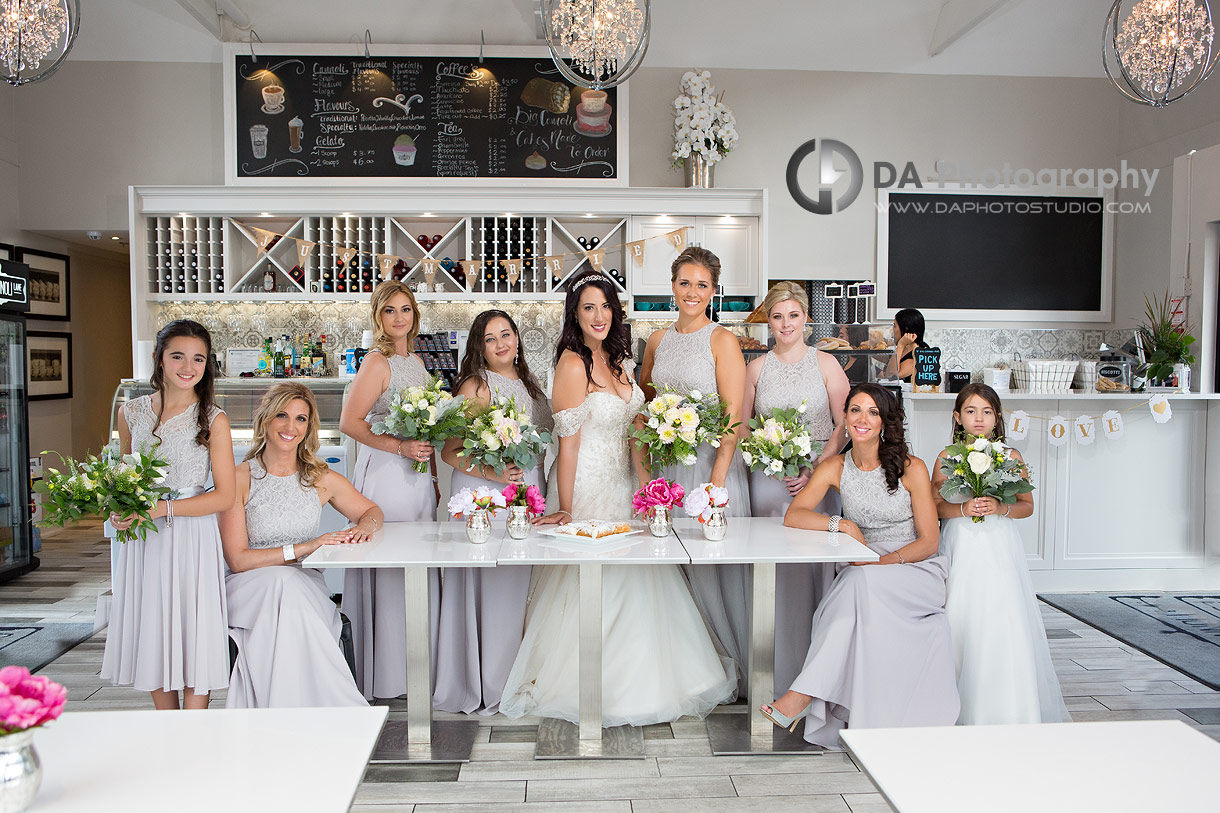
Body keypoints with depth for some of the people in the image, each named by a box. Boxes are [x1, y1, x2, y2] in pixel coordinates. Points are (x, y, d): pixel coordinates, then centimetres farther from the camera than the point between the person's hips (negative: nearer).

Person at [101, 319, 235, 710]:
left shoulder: (213, 421, -7)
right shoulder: (131, 412, 5)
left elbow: (224, 495, -10)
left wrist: (160, 509, -18)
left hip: (191, 539, -4)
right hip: (142, 539, 4)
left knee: (194, 636, -1)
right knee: (152, 636, 11)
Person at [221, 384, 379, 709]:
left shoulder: (321, 479, 8)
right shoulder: (240, 479, -2)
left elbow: (371, 511, 22)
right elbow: (237, 559, -7)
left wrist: (364, 526, -3)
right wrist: (302, 548, -16)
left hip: (306, 586, 2)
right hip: (252, 586, -2)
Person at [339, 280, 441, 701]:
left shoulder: (415, 360, 15)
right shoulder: (377, 362, -9)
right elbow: (350, 421, -15)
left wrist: (434, 478, 17)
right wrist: (400, 447, -21)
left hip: (417, 477, 8)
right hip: (384, 476, -7)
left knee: (419, 575, 11)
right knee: (386, 575, -1)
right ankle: (384, 677, 13)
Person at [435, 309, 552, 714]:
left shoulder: (528, 382, 14)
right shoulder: (476, 386, -7)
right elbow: (450, 451, -11)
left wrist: (539, 485, 10)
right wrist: (489, 471, -24)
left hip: (529, 490, 7)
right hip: (485, 494, -6)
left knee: (521, 583, 10)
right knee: (488, 584, -3)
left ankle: (516, 678, 23)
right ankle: (483, 685, 10)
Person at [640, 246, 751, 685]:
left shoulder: (722, 340, -6)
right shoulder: (658, 340, 10)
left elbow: (734, 417, -11)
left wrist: (717, 480, -18)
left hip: (711, 461, -5)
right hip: (667, 463, 5)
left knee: (717, 560, 0)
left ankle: (733, 658, 15)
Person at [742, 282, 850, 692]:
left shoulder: (826, 363, 4)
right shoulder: (757, 368, 9)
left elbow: (845, 426, 0)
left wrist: (816, 470, -11)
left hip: (817, 480, -1)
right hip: (769, 481, 1)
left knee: (813, 565, -2)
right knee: (773, 569, 0)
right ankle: (777, 673, 11)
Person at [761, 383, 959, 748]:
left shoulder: (912, 468, -5)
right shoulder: (835, 469, 3)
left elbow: (929, 541, -4)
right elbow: (792, 516, -7)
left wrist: (887, 561, -20)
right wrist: (841, 523, -22)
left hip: (918, 572, -3)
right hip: (865, 577, 3)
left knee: (861, 583, -34)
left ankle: (804, 693, -33)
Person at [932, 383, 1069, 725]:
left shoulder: (1011, 456, 6)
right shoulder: (947, 457, 5)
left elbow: (1027, 505, 7)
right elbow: (934, 505, 2)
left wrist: (1001, 508, -12)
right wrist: (962, 509, -15)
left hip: (1000, 550, 0)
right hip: (961, 550, 0)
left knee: (1004, 625, -5)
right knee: (960, 623, -2)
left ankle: (1009, 710, 8)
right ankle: (961, 708, 10)